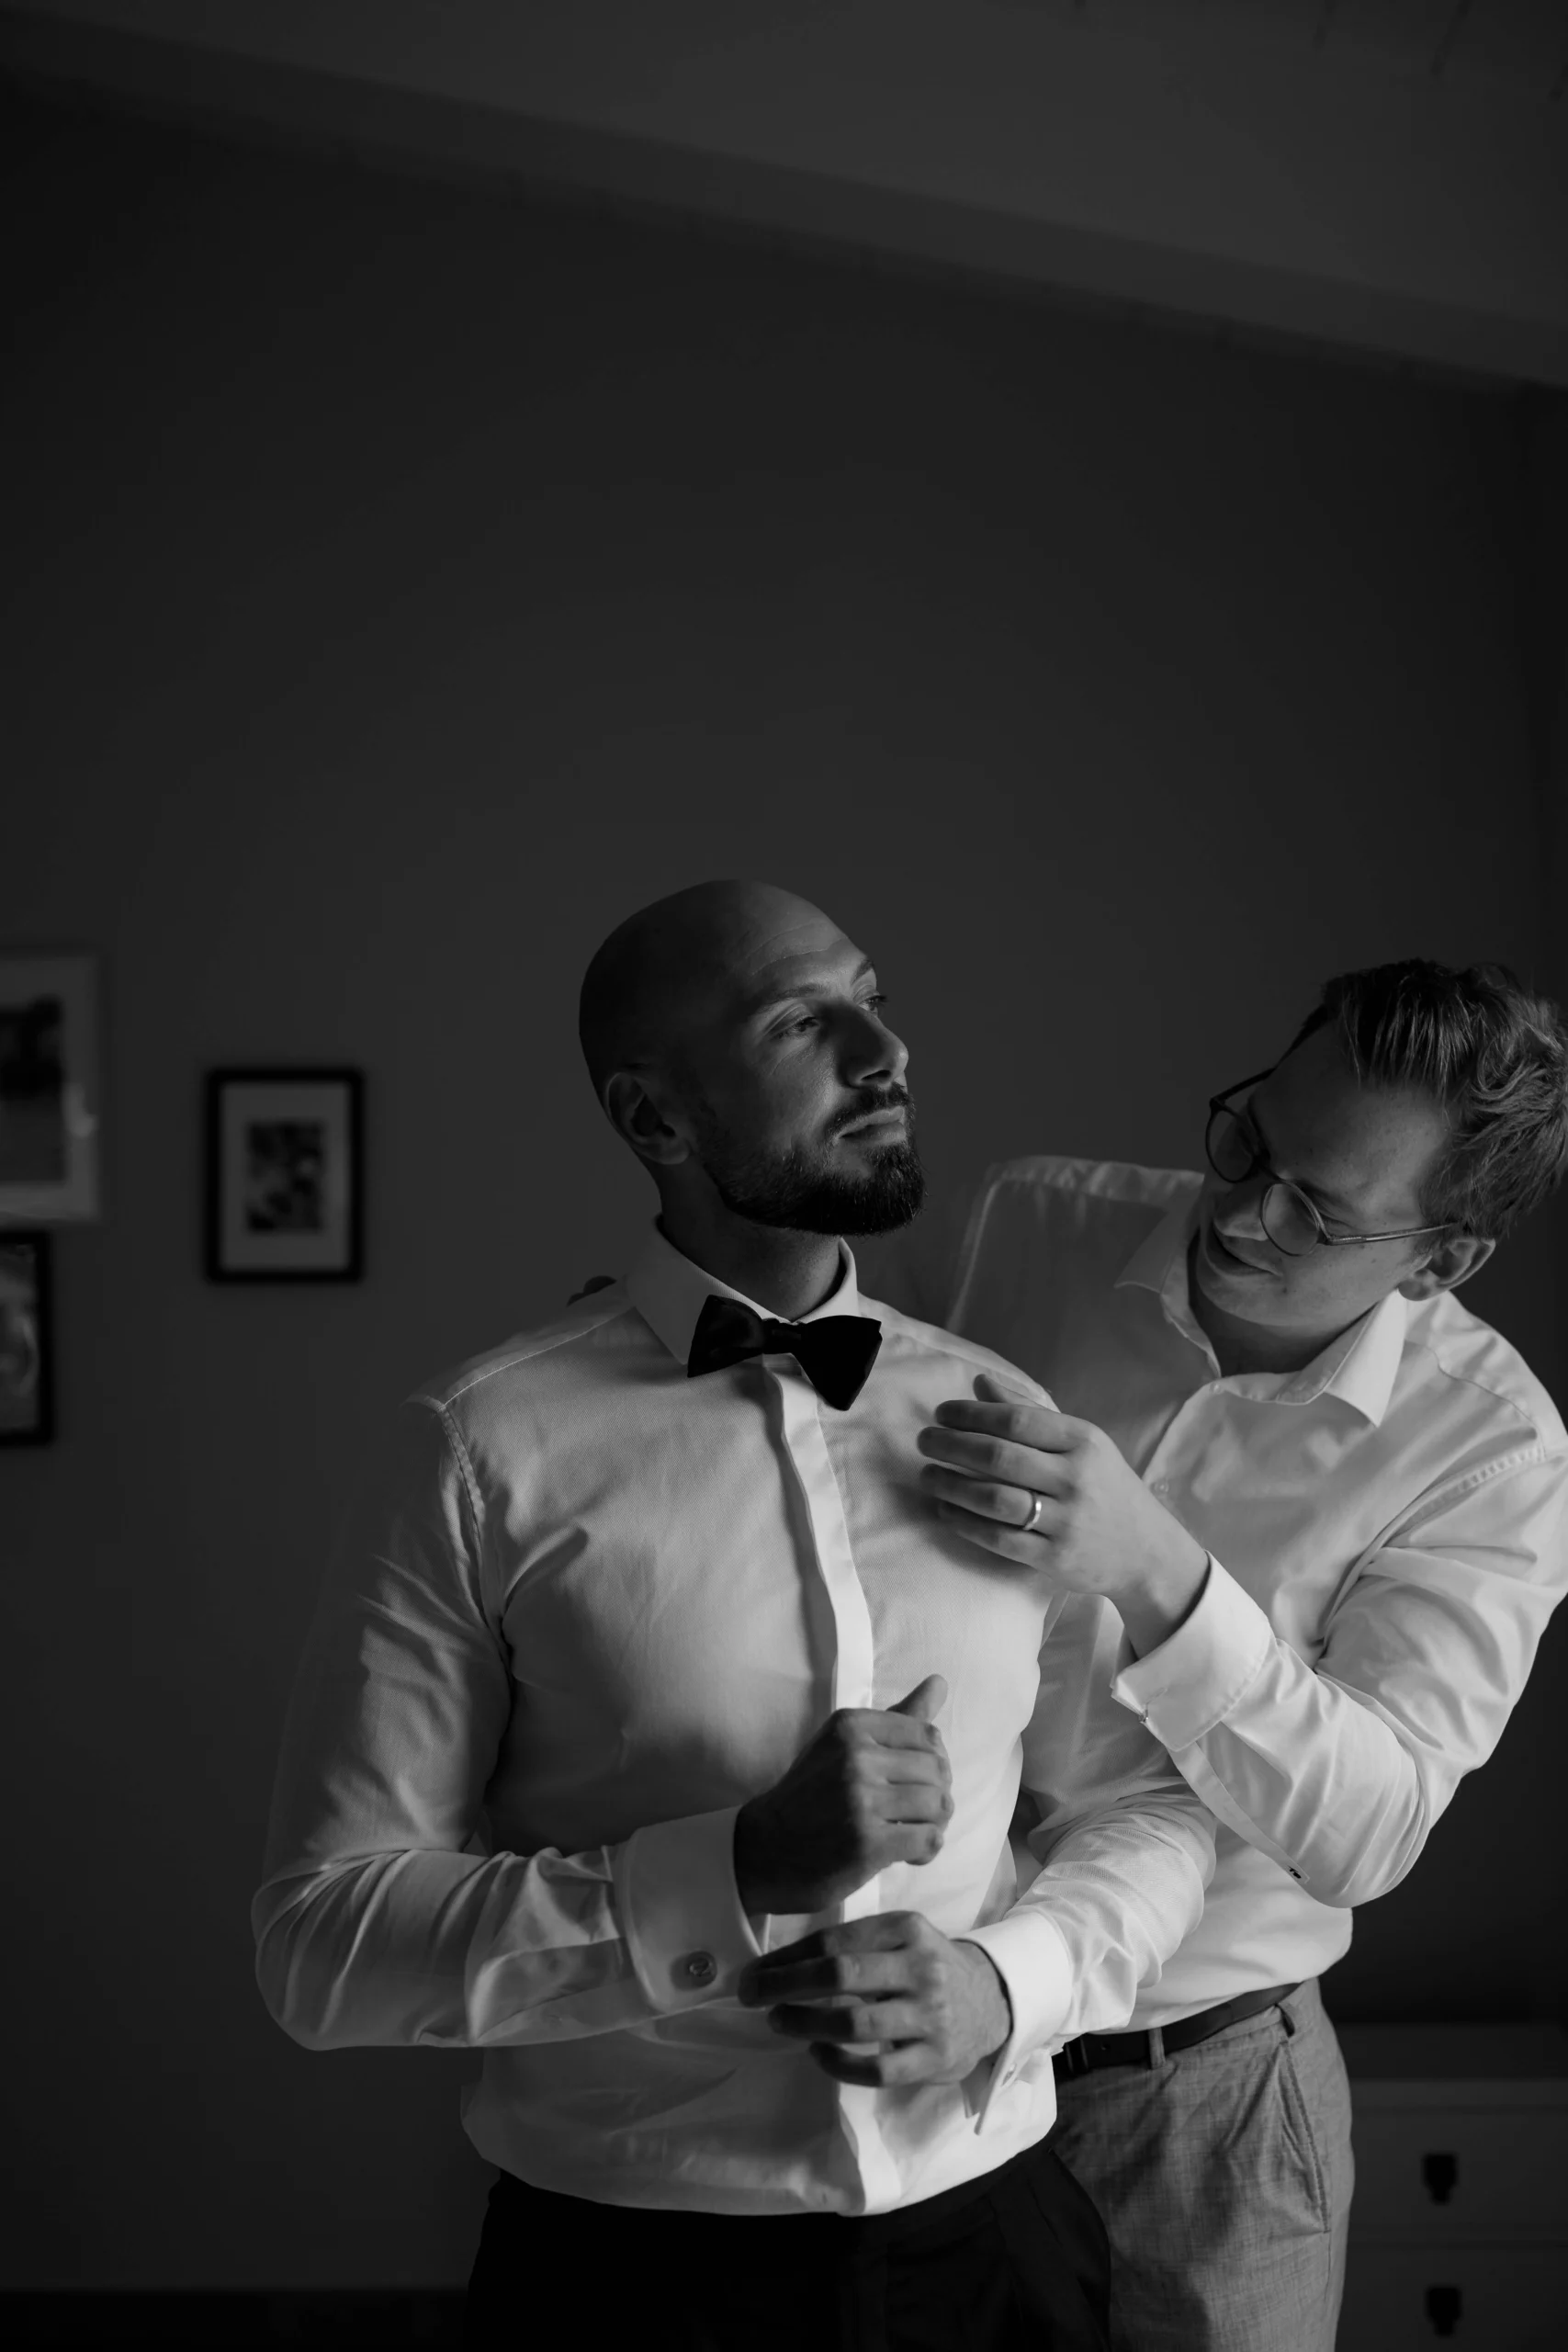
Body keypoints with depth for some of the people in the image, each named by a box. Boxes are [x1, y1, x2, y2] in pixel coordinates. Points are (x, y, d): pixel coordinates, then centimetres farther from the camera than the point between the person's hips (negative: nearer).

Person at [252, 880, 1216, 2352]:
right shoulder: (490, 1451, -11)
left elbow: (1145, 1804, 9)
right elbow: (322, 1940, -12)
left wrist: (1006, 1982, -12)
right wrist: (743, 1872, -23)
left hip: (986, 2229, 3)